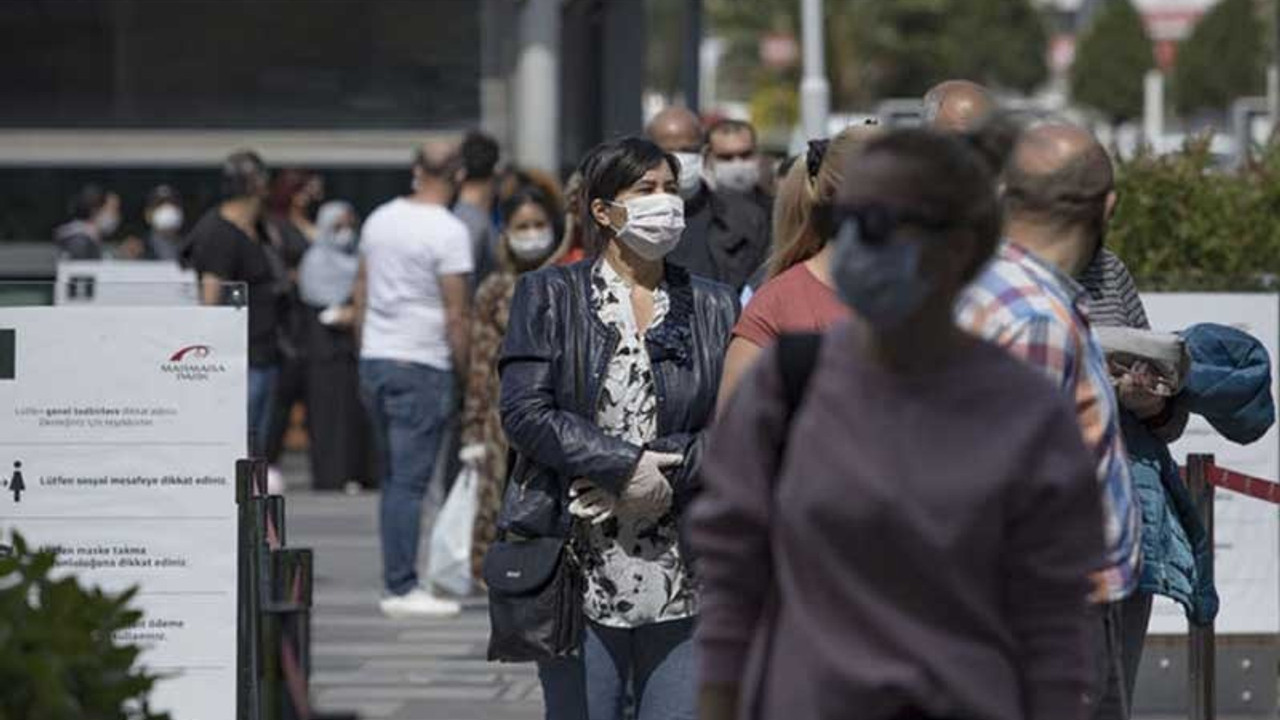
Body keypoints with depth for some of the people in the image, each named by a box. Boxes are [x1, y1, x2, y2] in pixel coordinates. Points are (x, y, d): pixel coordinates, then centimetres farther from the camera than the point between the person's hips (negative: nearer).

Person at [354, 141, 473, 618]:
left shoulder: (380, 220, 10)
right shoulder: (448, 232, -12)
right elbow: (457, 315, -14)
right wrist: (466, 373, -5)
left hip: (374, 360, 7)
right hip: (421, 365, -7)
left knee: (393, 478, 13)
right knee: (410, 480, -6)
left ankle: (396, 583, 15)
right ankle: (401, 588, -7)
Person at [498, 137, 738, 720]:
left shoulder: (713, 307, 12)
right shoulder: (549, 297, 5)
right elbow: (525, 414, -7)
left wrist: (664, 477, -12)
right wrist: (625, 466, -14)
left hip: (684, 579, 2)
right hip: (582, 572, -2)